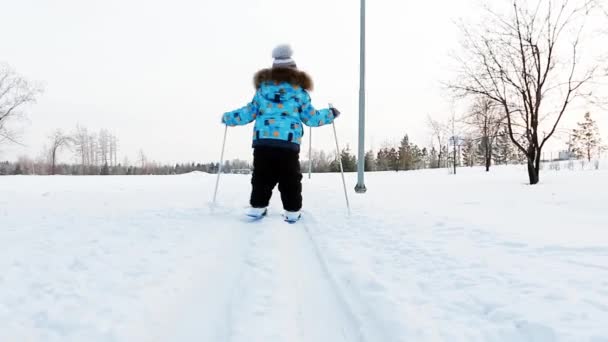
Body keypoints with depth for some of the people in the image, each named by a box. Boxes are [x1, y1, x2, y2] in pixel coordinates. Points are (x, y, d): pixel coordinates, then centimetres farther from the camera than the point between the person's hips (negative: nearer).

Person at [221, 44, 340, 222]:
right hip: (289, 142, -2)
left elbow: (249, 112, 13)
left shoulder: (263, 87, 11)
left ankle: (257, 207, 15)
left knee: (262, 176, 13)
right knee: (290, 179, 8)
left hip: (263, 139, 2)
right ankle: (292, 211, 11)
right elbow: (311, 118, 9)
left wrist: (228, 117, 30)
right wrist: (330, 114, 27)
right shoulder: (299, 89, 6)